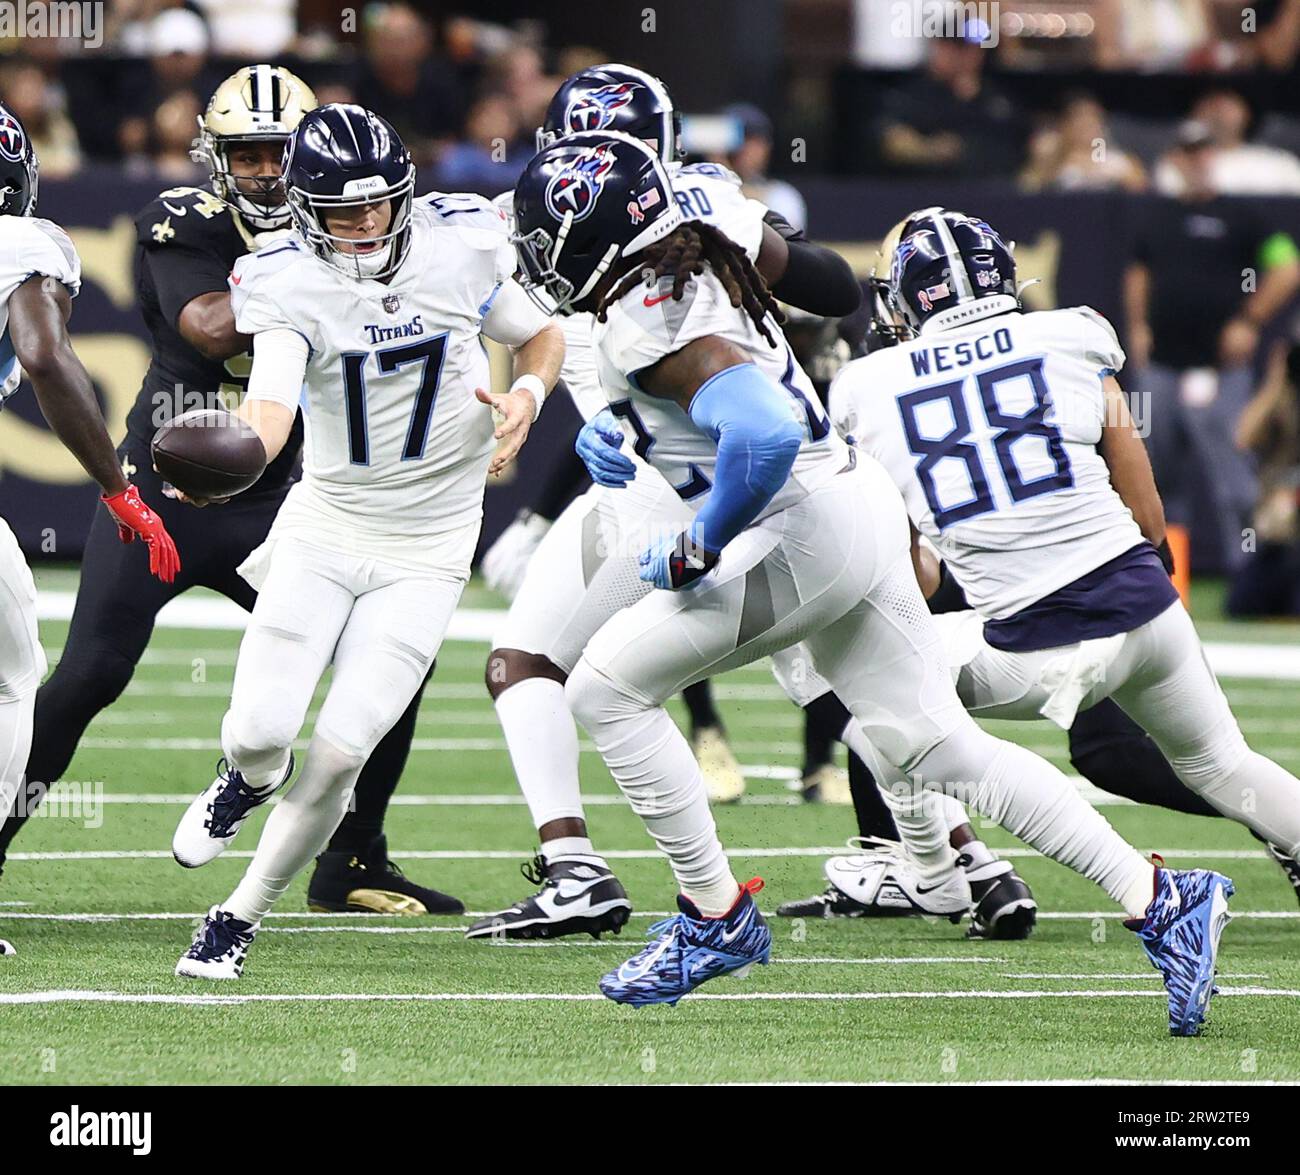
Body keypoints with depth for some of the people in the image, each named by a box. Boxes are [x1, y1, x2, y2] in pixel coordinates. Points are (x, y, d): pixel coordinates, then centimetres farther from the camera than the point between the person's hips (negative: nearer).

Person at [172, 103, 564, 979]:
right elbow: (269, 413, -29)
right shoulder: (289, 286, -13)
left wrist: (529, 395, -12)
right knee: (259, 732, -7)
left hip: (426, 552, 0)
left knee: (340, 751, -11)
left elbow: (543, 336, 10)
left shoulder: (460, 251, -9)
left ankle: (244, 915, 9)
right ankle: (251, 781, 33)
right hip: (324, 527, 0)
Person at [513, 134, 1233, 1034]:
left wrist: (697, 550, -20)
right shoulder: (697, 265, 11)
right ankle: (1159, 900, 9)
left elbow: (766, 435, -32)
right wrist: (621, 425, 23)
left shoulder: (647, 326, -19)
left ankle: (716, 917, 2)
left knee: (607, 688, -3)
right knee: (943, 747, 11)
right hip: (860, 511, 10)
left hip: (803, 531, -10)